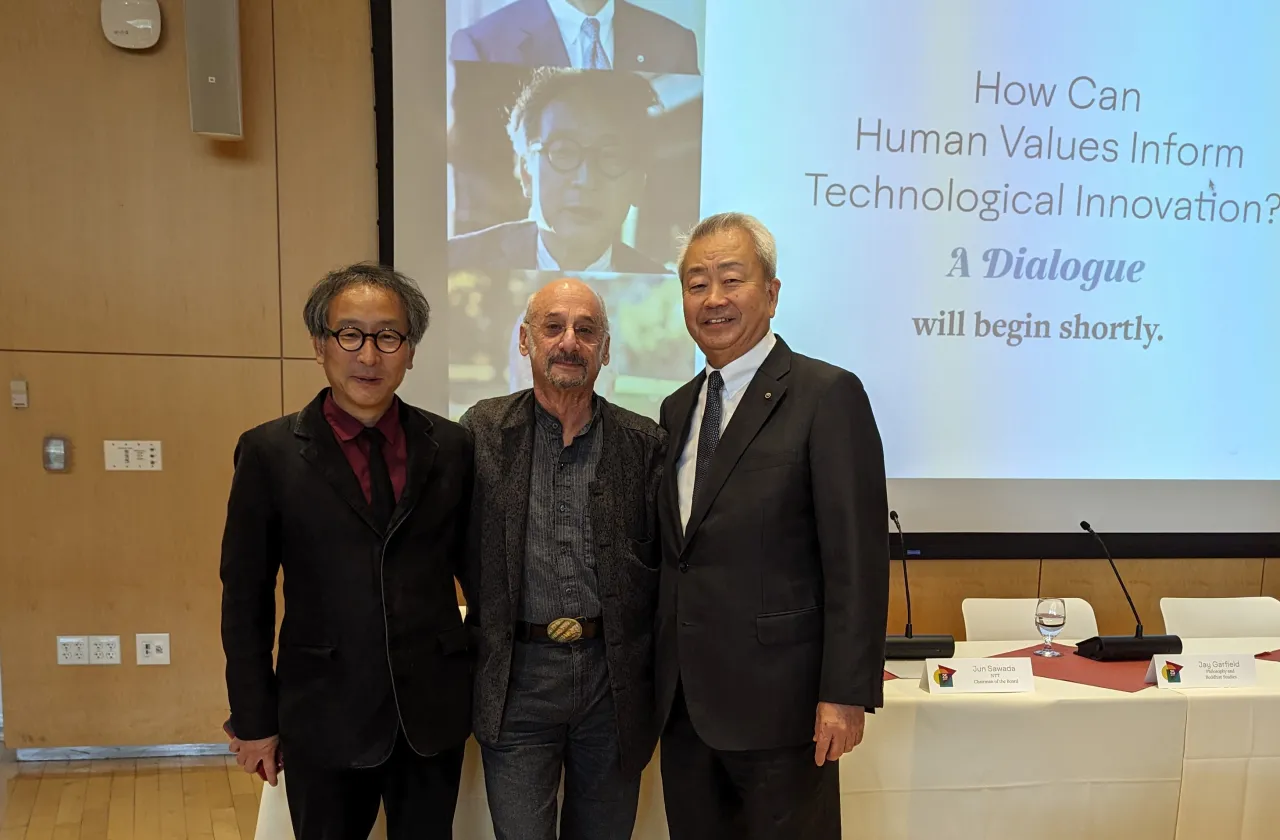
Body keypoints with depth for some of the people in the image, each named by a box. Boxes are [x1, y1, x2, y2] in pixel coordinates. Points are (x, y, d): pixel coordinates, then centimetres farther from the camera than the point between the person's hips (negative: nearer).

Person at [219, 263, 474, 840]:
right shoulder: (269, 452, -5)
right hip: (323, 719, -1)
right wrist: (253, 720, 0)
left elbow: (474, 564, 7)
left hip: (435, 712, 2)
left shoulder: (451, 446, -1)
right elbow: (246, 596, -1)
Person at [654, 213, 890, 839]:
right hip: (683, 703, 6)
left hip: (776, 699, -6)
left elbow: (858, 556, -14)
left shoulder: (828, 396, -10)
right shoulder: (676, 409, 11)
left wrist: (846, 694, -16)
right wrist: (664, 681, 12)